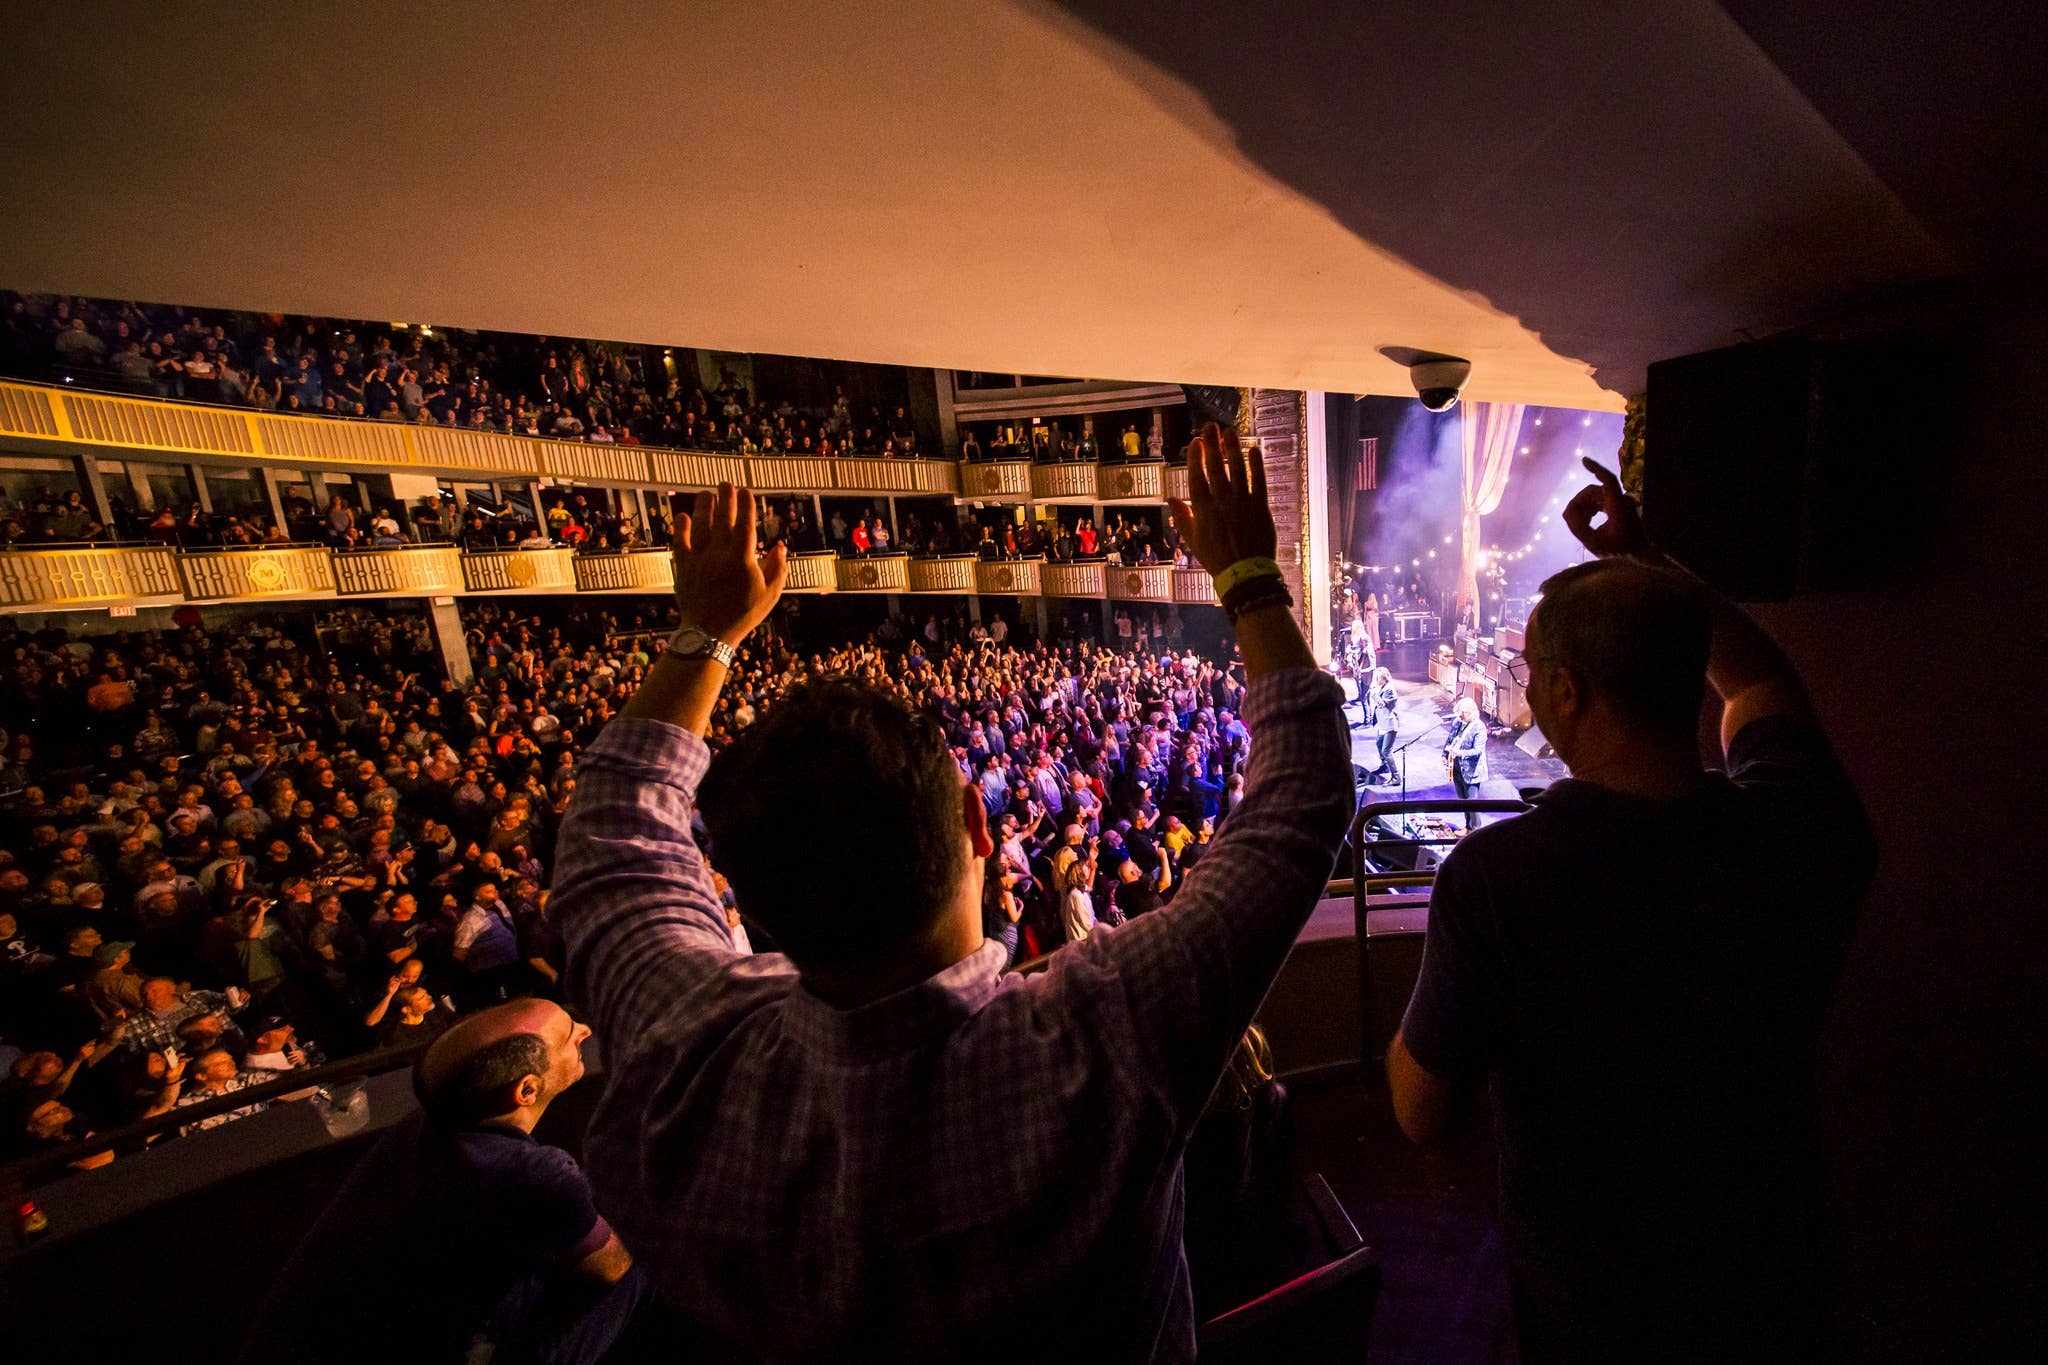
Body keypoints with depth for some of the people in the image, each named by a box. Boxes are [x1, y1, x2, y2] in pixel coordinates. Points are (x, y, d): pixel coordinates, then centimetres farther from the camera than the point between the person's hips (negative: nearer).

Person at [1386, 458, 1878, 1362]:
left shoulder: (1493, 875, -34)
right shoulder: (1803, 828, -20)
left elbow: (1421, 1114, -20)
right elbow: (1759, 682, 5)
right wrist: (1646, 560, 5)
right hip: (1771, 1289, 4)